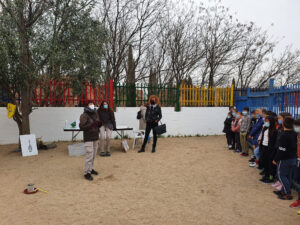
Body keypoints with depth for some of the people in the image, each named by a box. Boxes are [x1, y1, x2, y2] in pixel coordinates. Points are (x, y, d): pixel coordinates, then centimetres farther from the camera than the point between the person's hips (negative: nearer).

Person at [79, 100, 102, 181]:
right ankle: (87, 173, 2)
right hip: (88, 138, -7)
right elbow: (82, 127, -16)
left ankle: (91, 169, 26)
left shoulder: (95, 114, 10)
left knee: (93, 154, 12)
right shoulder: (84, 115, -10)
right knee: (89, 155, -7)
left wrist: (99, 124, -5)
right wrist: (91, 124, -27)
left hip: (95, 137, 7)